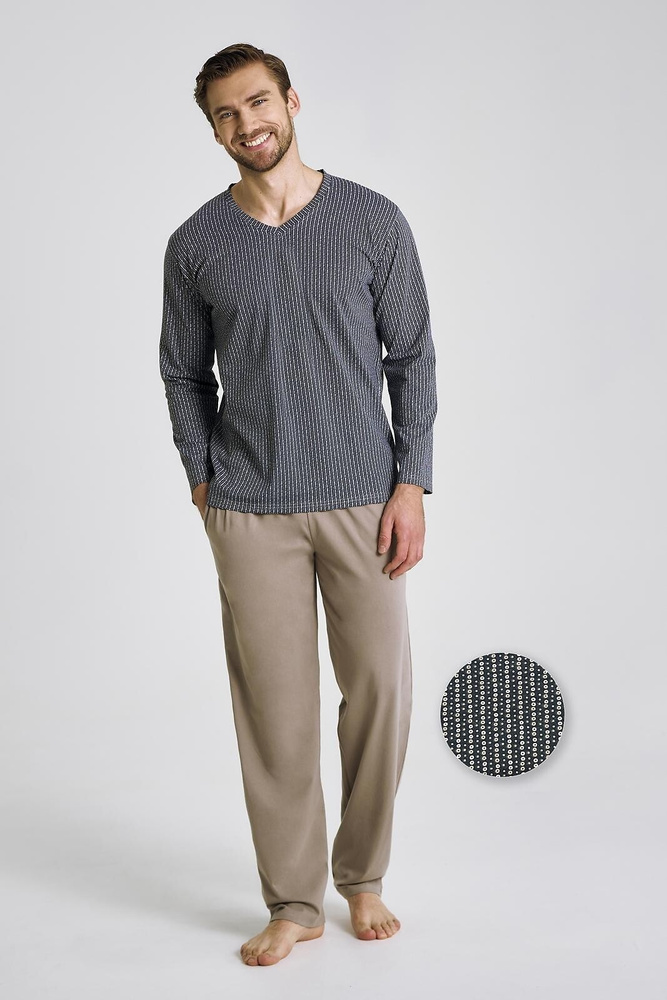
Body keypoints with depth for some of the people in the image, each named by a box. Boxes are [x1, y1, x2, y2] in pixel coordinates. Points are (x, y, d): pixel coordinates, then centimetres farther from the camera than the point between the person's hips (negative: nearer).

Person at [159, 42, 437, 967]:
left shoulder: (374, 222, 0)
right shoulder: (196, 245, 2)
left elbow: (413, 359, 2)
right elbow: (183, 372, 13)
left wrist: (412, 483, -4)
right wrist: (203, 479, 7)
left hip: (363, 501, 0)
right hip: (250, 510, 0)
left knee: (380, 688, 3)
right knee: (275, 706, 2)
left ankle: (363, 877, 24)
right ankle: (294, 902, 16)